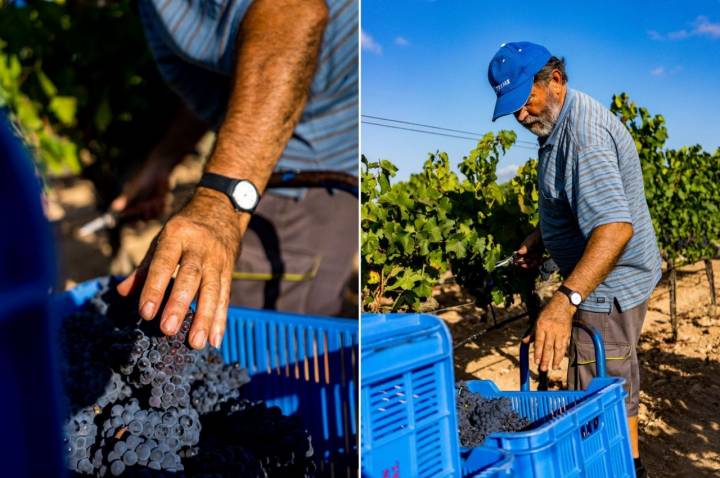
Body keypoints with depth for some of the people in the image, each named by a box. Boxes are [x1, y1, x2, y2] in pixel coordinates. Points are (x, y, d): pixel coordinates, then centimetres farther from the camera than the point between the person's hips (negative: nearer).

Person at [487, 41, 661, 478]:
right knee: (618, 382, 23)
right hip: (616, 283, 11)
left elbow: (616, 226, -38)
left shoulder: (584, 134, -27)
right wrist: (542, 238, 9)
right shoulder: (562, 123, 6)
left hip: (608, 288, -11)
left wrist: (564, 302, -46)